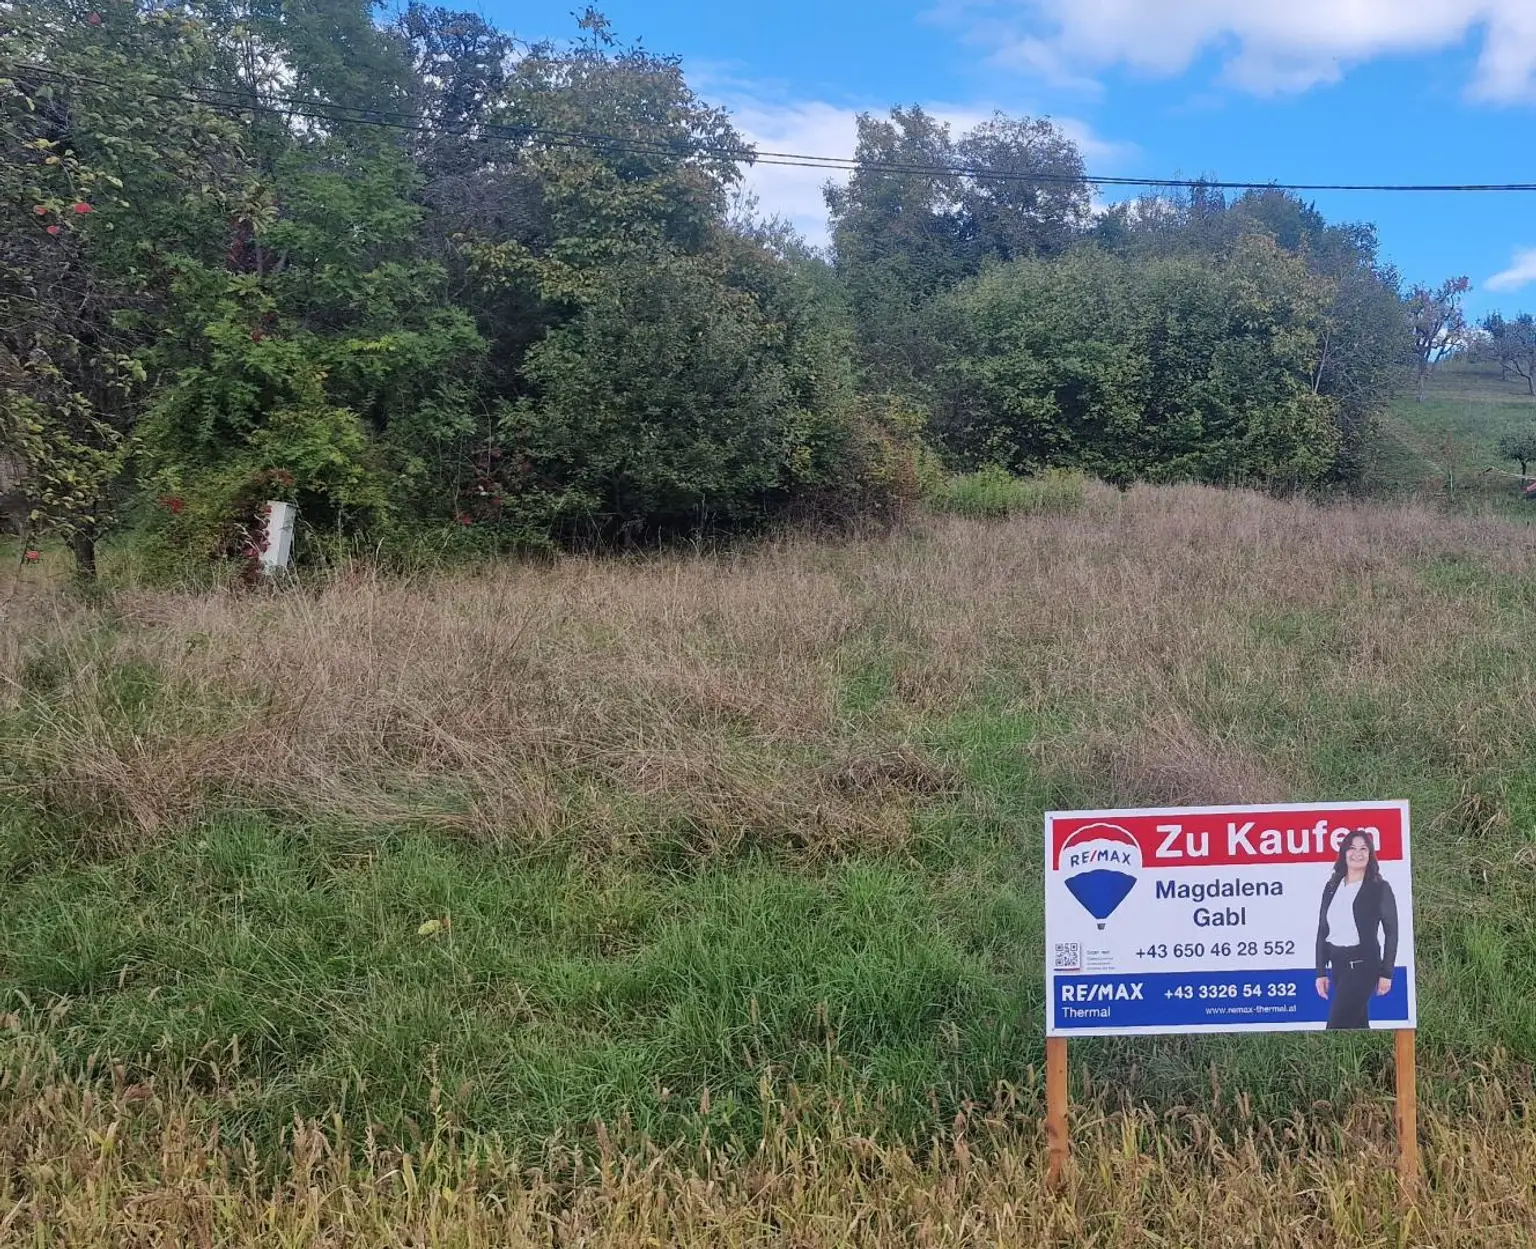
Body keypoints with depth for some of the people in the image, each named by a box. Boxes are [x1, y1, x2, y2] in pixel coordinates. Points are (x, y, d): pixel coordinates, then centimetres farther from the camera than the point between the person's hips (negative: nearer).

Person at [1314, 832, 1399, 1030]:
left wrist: (1386, 973, -7)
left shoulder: (1380, 888, -3)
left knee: (1337, 1025, -10)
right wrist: (1321, 972, 7)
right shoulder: (1332, 887, 9)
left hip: (1363, 964, -6)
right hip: (1338, 964, 6)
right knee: (1357, 1024, 12)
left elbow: (1391, 932, -3)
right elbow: (1323, 931, 10)